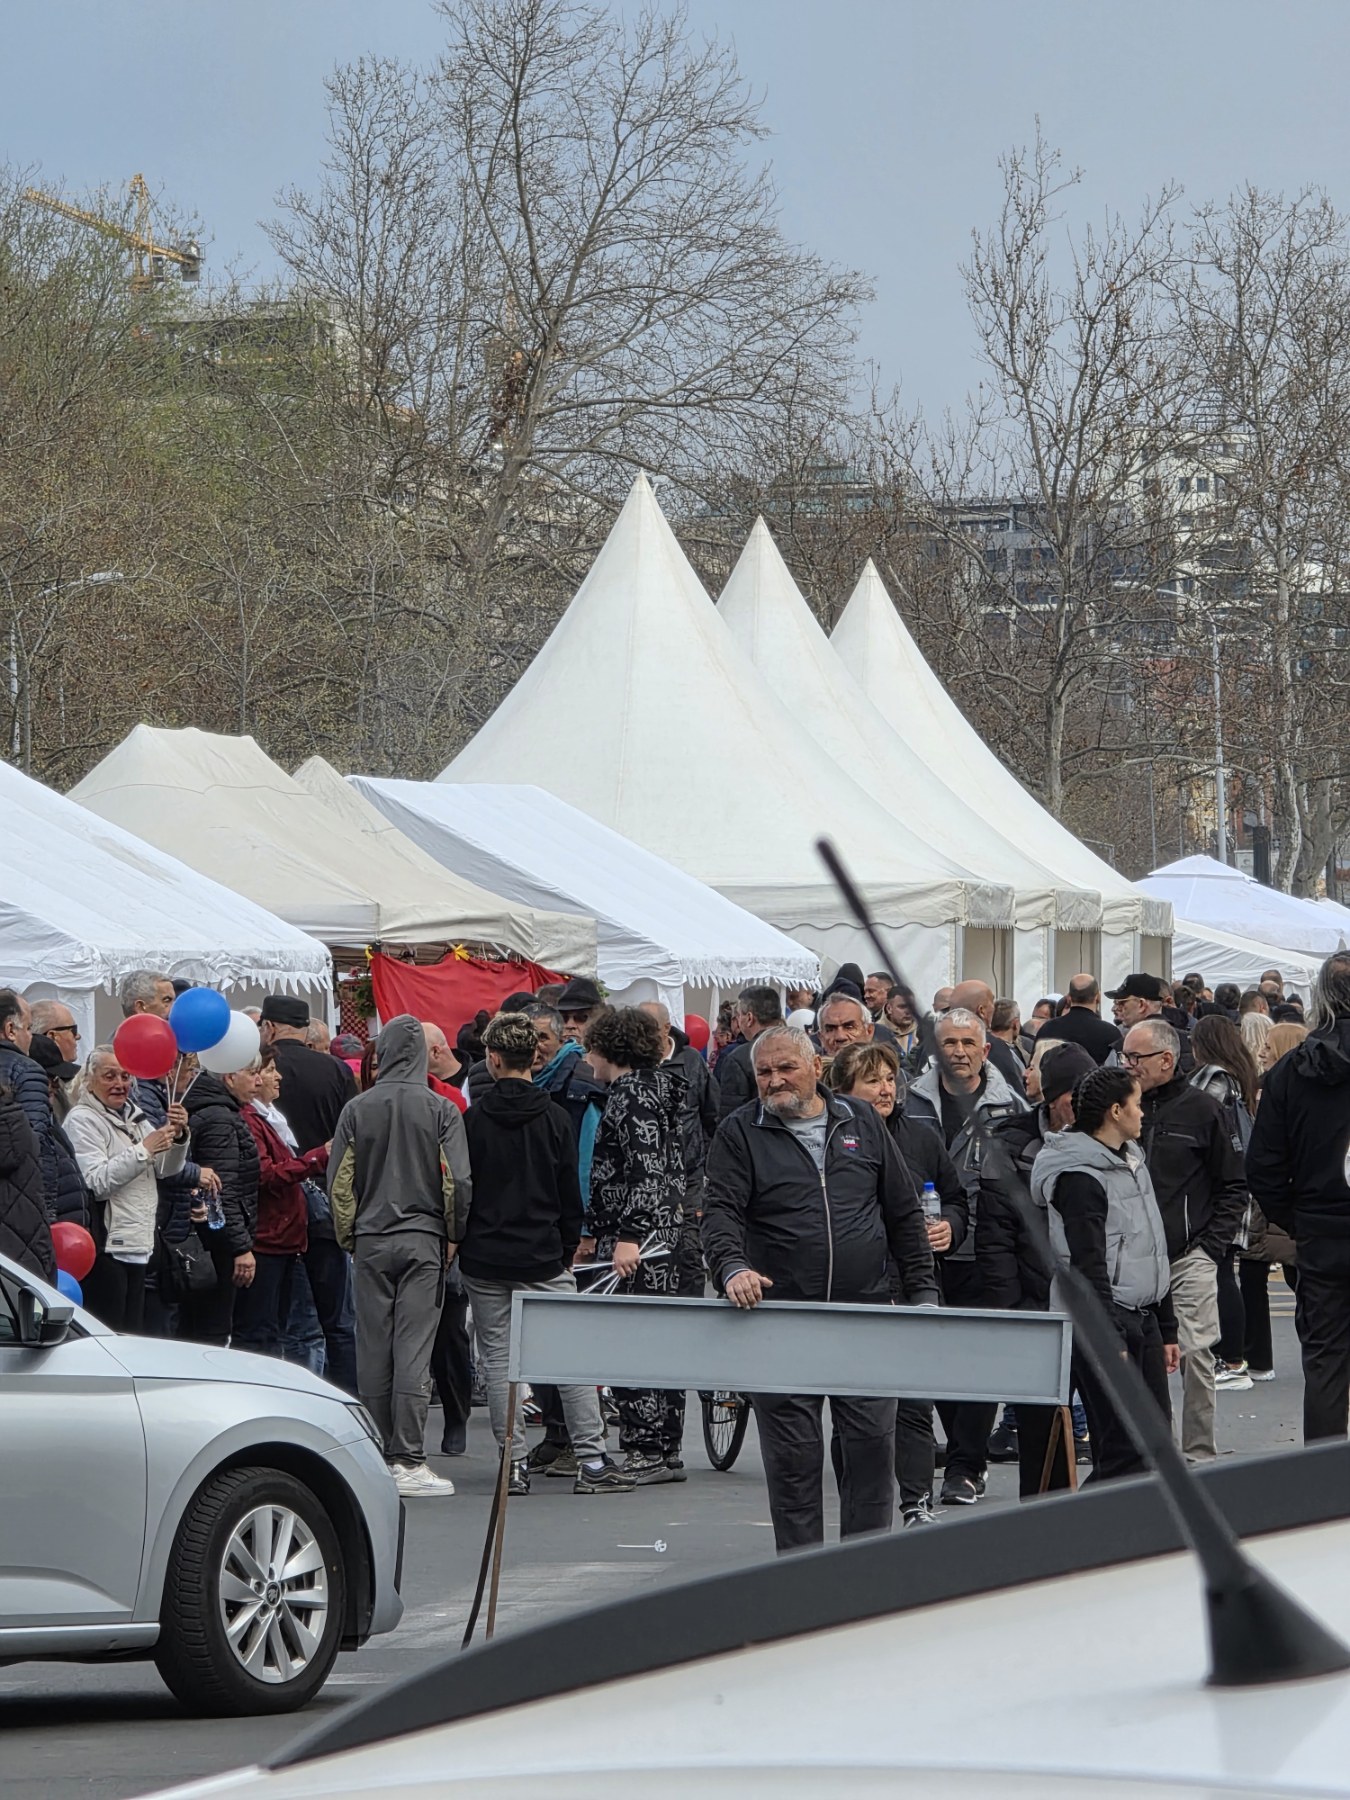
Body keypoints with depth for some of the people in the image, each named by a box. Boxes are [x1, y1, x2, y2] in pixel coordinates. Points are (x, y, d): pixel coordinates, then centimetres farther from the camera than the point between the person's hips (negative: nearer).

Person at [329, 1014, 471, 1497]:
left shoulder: (357, 1110, 0)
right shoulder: (440, 1110, -5)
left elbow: (339, 1182, 3)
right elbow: (458, 1180, -7)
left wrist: (348, 1236, 14)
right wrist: (453, 1235, 6)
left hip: (371, 1241, 2)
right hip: (424, 1240, -2)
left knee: (373, 1350, 7)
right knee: (413, 1349, -4)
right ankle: (408, 1462, -8)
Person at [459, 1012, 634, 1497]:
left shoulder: (474, 1120, -4)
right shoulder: (553, 1119, 0)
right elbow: (571, 1197, 4)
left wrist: (461, 1245, 13)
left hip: (485, 1260, 0)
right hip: (544, 1258, 0)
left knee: (498, 1360, 5)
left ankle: (514, 1463, 1)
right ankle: (592, 1460, -4)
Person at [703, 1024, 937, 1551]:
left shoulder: (862, 1122, 11)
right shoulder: (739, 1134, 3)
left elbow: (904, 1214, 15)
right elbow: (721, 1212, -9)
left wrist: (922, 1291, 9)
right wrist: (732, 1268, -29)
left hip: (866, 1313, 2)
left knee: (872, 1443, 0)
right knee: (792, 1456, 1)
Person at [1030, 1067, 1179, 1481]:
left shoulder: (1133, 1161, 18)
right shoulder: (1080, 1176, -13)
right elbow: (1088, 1265, -18)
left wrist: (1166, 1328, 24)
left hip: (1143, 1320, 10)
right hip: (1103, 1319, -10)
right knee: (1124, 1449, -13)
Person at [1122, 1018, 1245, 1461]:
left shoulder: (1202, 1110, 1)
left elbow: (1234, 1186, 5)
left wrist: (1213, 1244, -3)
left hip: (1189, 1258, -3)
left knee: (1195, 1356, -5)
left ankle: (1199, 1455, 1)